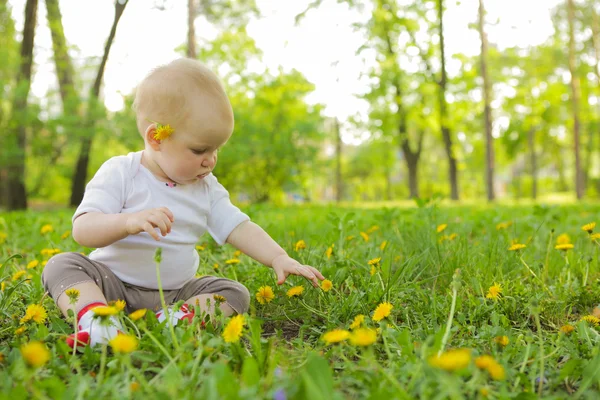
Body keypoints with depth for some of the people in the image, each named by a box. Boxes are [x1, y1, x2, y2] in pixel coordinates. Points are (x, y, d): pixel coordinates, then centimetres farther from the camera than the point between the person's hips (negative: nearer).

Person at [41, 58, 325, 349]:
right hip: (114, 285, -3)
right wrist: (128, 222, -41)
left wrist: (279, 258, -14)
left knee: (236, 293, -12)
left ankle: (176, 319, -35)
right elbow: (82, 230, -21)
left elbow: (239, 228, 1)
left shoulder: (206, 188, 4)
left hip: (178, 293, 4)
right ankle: (94, 316, -46)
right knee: (62, 265, -23)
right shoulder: (119, 174, -11)